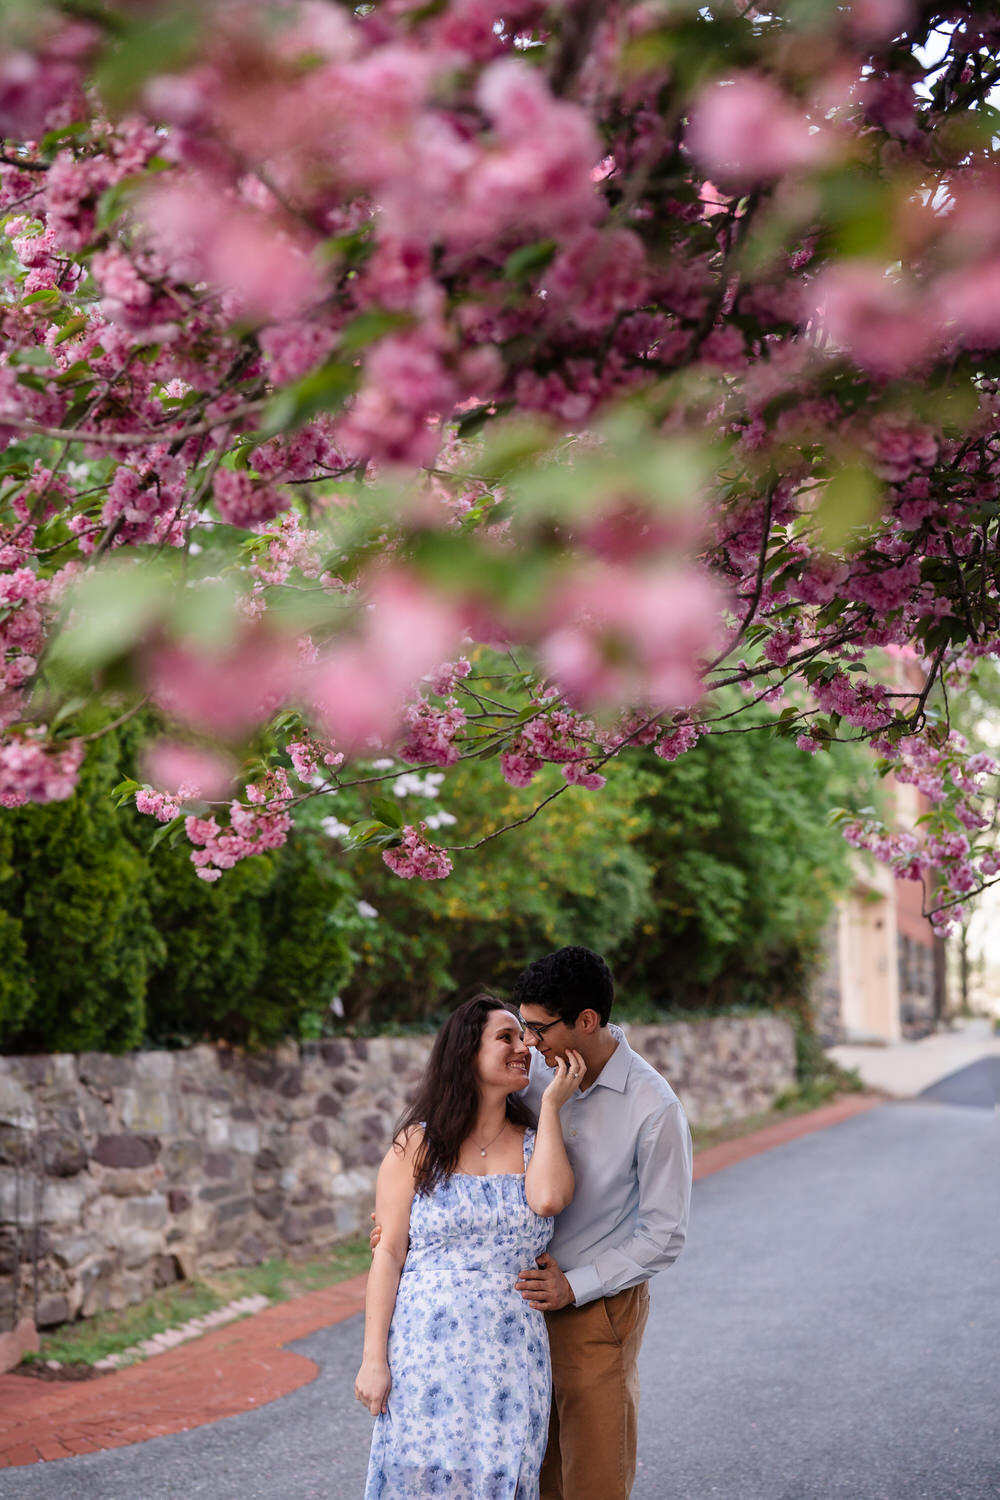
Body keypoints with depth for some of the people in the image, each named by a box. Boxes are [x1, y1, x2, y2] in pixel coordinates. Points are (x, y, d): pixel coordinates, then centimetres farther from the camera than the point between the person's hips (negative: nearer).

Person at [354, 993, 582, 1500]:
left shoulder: (533, 1146, 10)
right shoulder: (418, 1145, 3)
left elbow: (547, 1199, -14)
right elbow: (388, 1253, -1)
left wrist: (551, 1104, -6)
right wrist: (373, 1359, -7)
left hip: (509, 1359, 2)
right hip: (426, 1352, -2)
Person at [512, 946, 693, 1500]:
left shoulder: (654, 1108, -18)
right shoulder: (536, 1069, -4)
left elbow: (664, 1235, -12)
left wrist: (574, 1286, -16)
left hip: (597, 1305, -5)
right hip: (525, 1295, 5)